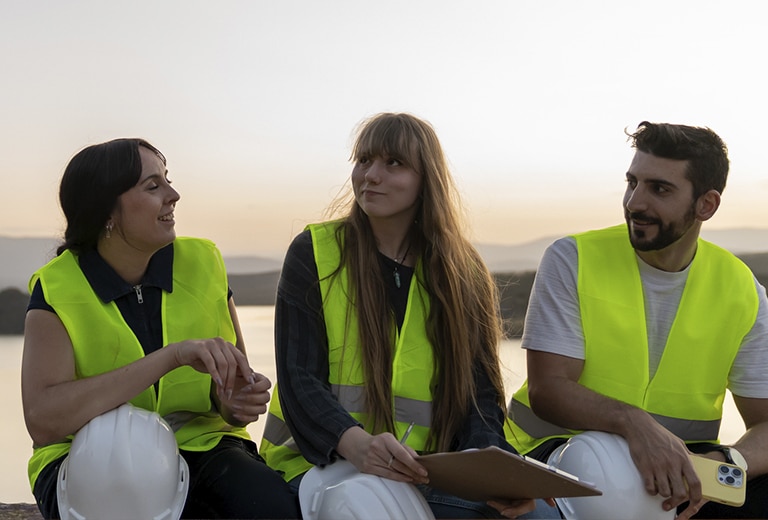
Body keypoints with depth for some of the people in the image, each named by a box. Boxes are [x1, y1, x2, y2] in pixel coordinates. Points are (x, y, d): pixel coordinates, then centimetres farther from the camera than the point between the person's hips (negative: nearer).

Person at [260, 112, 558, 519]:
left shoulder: (464, 274, 11)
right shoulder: (314, 252, 2)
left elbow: (479, 393, 4)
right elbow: (298, 379, -7)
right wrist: (356, 443, -29)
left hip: (425, 471, 3)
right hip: (321, 460, -2)